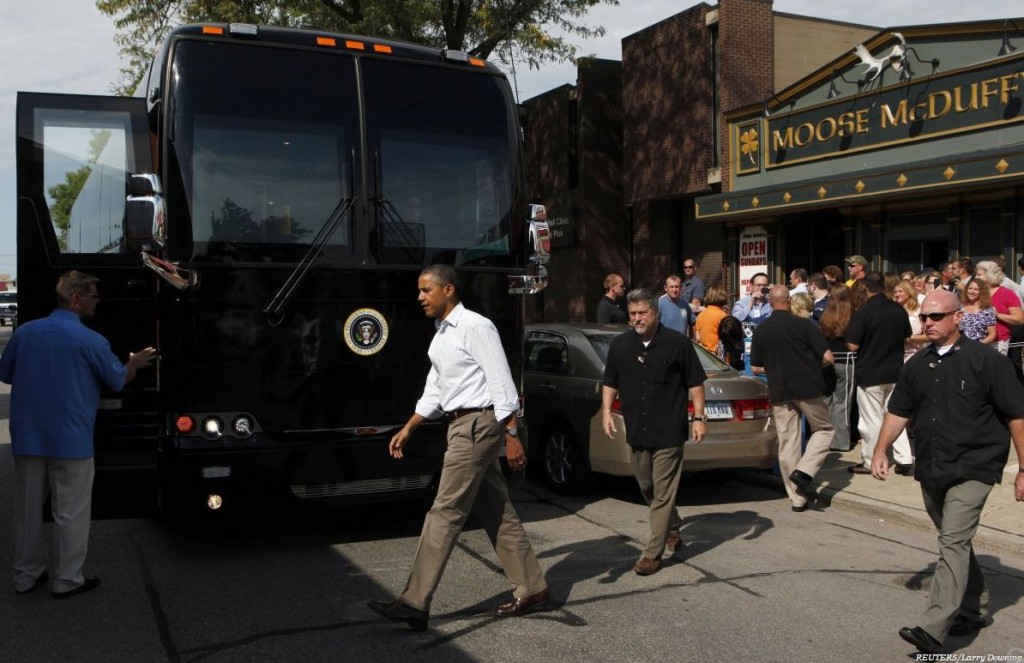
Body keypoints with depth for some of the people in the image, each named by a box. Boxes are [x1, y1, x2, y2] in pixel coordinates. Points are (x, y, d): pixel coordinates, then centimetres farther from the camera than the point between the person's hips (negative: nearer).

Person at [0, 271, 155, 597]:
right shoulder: (90, 341, -14)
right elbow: (118, 381, -1)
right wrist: (135, 363, 19)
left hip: (27, 438, 5)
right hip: (70, 441, -5)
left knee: (28, 508, 16)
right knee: (70, 512, 6)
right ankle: (68, 579, 15)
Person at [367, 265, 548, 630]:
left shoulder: (475, 327, -13)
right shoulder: (441, 335, 15)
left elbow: (501, 384, -16)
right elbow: (434, 390, 21)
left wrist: (512, 436, -18)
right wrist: (407, 429, 18)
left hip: (477, 424, -9)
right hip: (462, 426, 9)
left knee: (445, 512, -8)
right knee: (496, 512, 13)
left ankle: (414, 603, -4)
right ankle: (532, 589, 22)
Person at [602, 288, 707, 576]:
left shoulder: (678, 343, -5)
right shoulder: (620, 345, 6)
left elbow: (695, 383, -1)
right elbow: (610, 383, 14)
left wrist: (699, 417, -5)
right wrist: (606, 411, 2)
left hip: (669, 432, -5)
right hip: (636, 432, 5)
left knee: (663, 494, -3)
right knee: (647, 488, 17)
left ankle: (653, 553, 2)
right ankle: (673, 527, 42)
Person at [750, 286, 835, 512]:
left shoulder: (760, 330, 2)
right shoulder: (803, 324, -7)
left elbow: (756, 368, 7)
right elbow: (827, 357, -9)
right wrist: (812, 365, 11)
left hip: (779, 393, 3)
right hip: (808, 389, -3)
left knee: (787, 443, 7)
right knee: (824, 429, 16)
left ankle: (798, 497, 10)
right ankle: (804, 472, -4)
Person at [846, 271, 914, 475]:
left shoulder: (862, 313, -18)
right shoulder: (899, 310, -1)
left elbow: (852, 346, -17)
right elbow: (907, 338, 10)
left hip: (869, 374, -5)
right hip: (895, 372, 5)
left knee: (872, 420, 5)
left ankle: (869, 462, 14)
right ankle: (905, 459, 13)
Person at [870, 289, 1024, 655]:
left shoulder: (986, 360, -8)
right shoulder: (917, 365, 9)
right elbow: (898, 411, 15)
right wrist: (881, 449, 3)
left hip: (973, 468, -6)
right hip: (931, 469, 7)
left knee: (953, 543, -15)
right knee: (956, 542, 18)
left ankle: (932, 629, -20)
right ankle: (975, 609, 35)